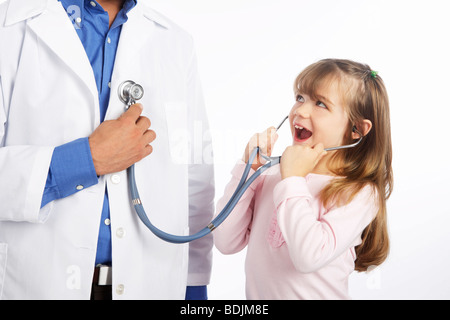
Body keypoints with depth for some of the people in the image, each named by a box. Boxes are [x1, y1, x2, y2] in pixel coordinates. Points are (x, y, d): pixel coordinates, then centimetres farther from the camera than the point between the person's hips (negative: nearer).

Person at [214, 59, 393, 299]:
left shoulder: (360, 193, -8)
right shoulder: (271, 174, 3)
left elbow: (309, 257, -22)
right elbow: (226, 242, -1)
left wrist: (293, 180, -14)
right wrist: (249, 169, -4)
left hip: (316, 294, -3)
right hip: (255, 293, 4)